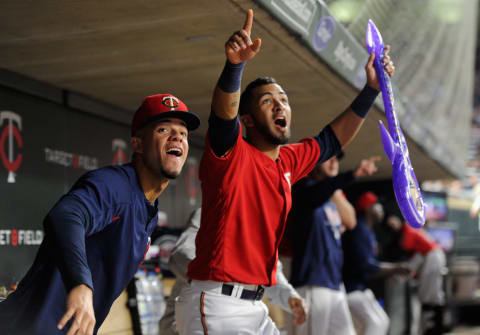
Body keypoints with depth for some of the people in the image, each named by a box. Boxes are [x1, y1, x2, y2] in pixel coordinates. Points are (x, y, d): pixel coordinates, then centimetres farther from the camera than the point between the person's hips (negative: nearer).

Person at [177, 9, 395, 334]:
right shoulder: (230, 153, -9)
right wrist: (235, 65, -49)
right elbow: (223, 113, -30)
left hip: (254, 306, 8)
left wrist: (372, 88, 19)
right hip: (215, 304, -8)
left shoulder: (287, 162, 13)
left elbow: (333, 138, 25)